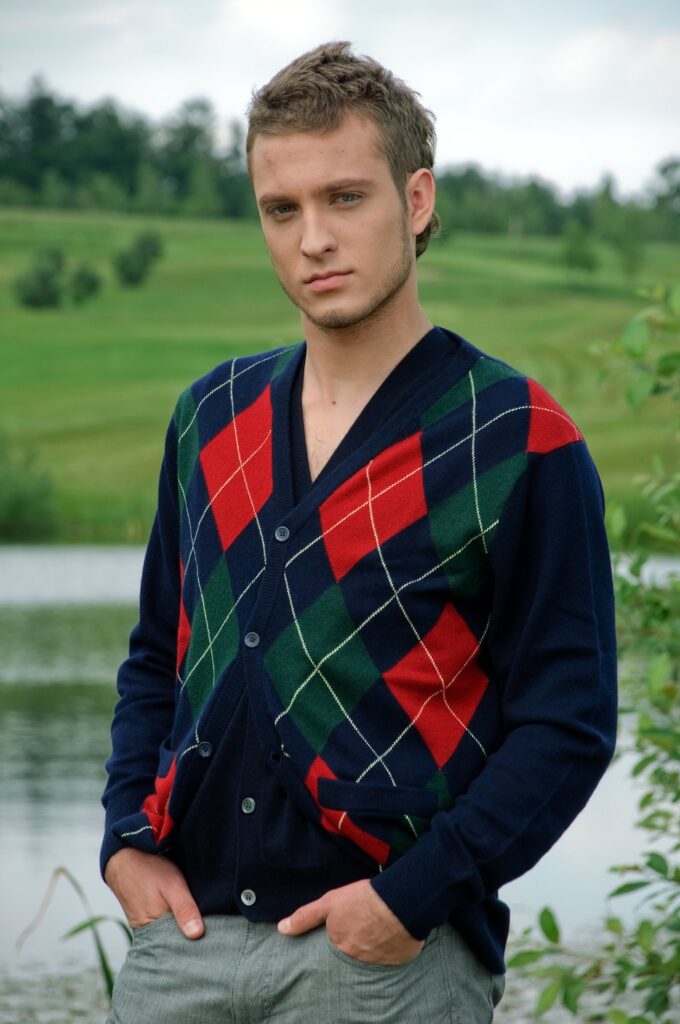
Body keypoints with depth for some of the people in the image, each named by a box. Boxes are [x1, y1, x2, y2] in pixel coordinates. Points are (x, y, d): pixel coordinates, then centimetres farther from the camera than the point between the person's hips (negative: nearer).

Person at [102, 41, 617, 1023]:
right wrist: (129, 840, 5)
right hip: (182, 933, 4)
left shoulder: (519, 443, -6)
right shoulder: (211, 415, 11)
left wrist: (414, 896, -16)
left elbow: (569, 722, -8)